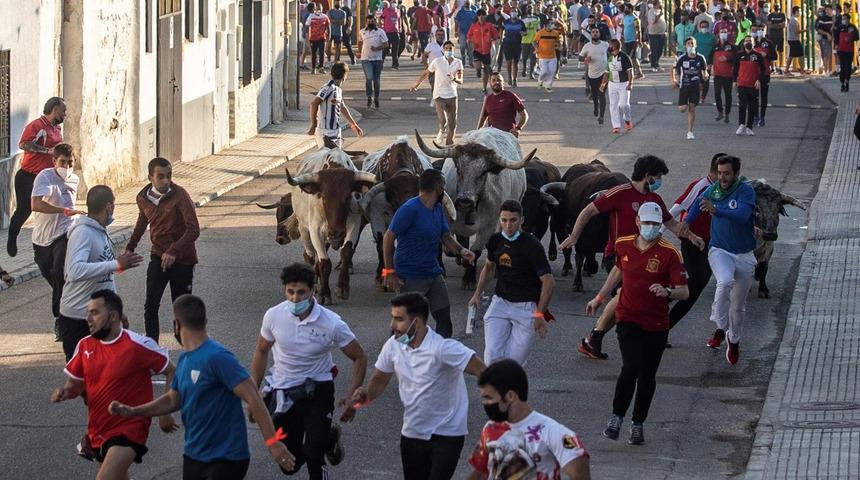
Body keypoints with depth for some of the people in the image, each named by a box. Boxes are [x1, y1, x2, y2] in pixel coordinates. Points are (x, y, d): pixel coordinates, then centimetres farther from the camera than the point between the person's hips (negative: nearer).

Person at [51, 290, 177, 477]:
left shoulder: (138, 345, -17)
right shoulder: (85, 345, 1)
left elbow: (171, 372, -7)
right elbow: (75, 384, 12)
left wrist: (165, 413, -9)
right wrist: (64, 392, -11)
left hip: (128, 432, -7)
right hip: (97, 431, 7)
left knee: (105, 476, -23)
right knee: (118, 476, 22)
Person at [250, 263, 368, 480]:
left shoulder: (332, 323, -18)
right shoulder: (274, 316, -12)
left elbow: (359, 358, -6)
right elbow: (262, 351, 7)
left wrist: (352, 397, -13)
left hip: (317, 391, -3)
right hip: (283, 393, 3)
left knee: (313, 456, -18)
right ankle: (328, 438, 40)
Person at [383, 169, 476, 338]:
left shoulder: (437, 209, 9)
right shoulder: (410, 209, -17)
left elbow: (446, 237, 13)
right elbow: (388, 238, -14)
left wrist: (461, 250, -9)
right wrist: (389, 271, -15)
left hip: (433, 273, 8)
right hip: (411, 278, -8)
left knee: (444, 319, 10)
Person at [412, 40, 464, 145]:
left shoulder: (458, 63, 3)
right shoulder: (437, 62, -3)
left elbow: (461, 81, -2)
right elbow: (426, 73, 11)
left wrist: (454, 79, -25)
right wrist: (417, 85, 18)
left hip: (452, 95, 2)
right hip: (439, 95, -2)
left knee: (452, 123, 3)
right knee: (443, 120, -20)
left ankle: (449, 144, 17)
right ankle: (442, 131, 13)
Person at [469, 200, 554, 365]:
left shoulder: (532, 245, -14)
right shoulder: (495, 241, 3)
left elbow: (548, 282, -13)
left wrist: (539, 314, -15)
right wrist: (478, 293, 19)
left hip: (526, 307, -4)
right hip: (500, 302, 4)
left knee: (514, 360, -9)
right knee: (492, 356, -12)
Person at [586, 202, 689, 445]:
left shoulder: (669, 253, -10)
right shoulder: (623, 245, 1)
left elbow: (684, 292, -13)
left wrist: (668, 292, -35)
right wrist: (599, 298, 31)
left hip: (657, 323, 0)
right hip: (628, 318, 0)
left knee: (647, 376, 7)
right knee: (631, 367, -19)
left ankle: (638, 424, 21)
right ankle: (616, 417, -7)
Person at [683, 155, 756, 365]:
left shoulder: (746, 191, -14)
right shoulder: (713, 190, -2)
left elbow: (743, 215, -33)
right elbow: (698, 203, 21)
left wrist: (716, 210, -47)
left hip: (744, 254, -1)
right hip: (719, 250, 1)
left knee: (738, 304, 11)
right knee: (725, 282, -33)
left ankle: (734, 340, 36)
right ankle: (720, 328, -20)